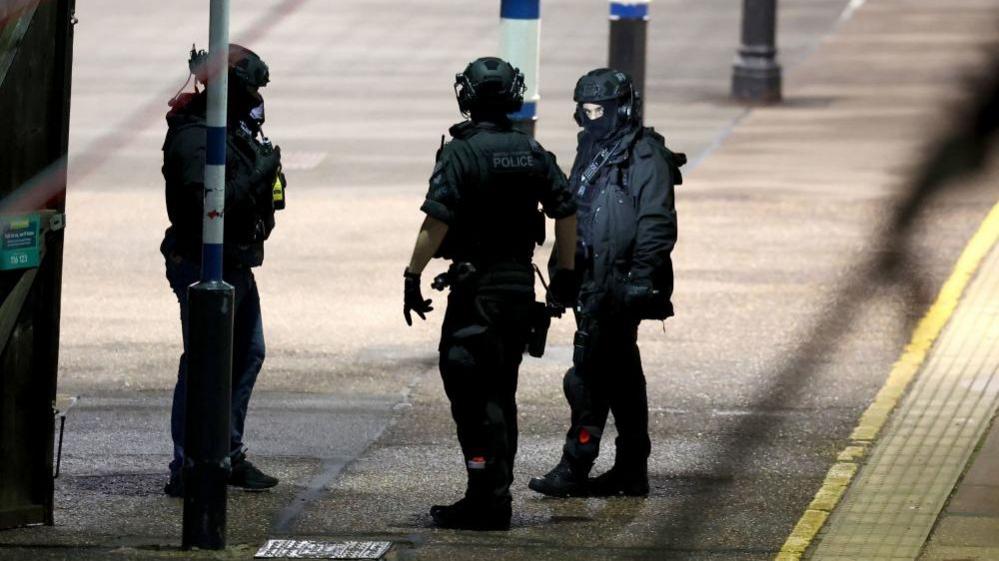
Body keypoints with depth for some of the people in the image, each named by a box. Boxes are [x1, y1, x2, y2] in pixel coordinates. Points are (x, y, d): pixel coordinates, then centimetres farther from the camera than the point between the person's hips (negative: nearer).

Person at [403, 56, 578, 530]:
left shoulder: (461, 153, -12)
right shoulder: (533, 153, 7)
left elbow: (437, 221, -19)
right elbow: (566, 212, 9)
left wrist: (413, 276, -14)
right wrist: (566, 273, 18)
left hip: (476, 288, -6)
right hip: (521, 286, 6)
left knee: (473, 397, -5)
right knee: (500, 393, 15)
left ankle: (486, 499, -11)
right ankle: (496, 498, 18)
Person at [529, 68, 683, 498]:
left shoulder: (645, 156, -10)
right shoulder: (592, 153, 17)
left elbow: (657, 224, -16)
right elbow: (573, 216, 23)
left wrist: (640, 278, -22)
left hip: (621, 283, -9)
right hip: (594, 281, 9)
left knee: (590, 372, -13)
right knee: (622, 375, 12)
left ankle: (575, 469, -13)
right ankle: (632, 471, 16)